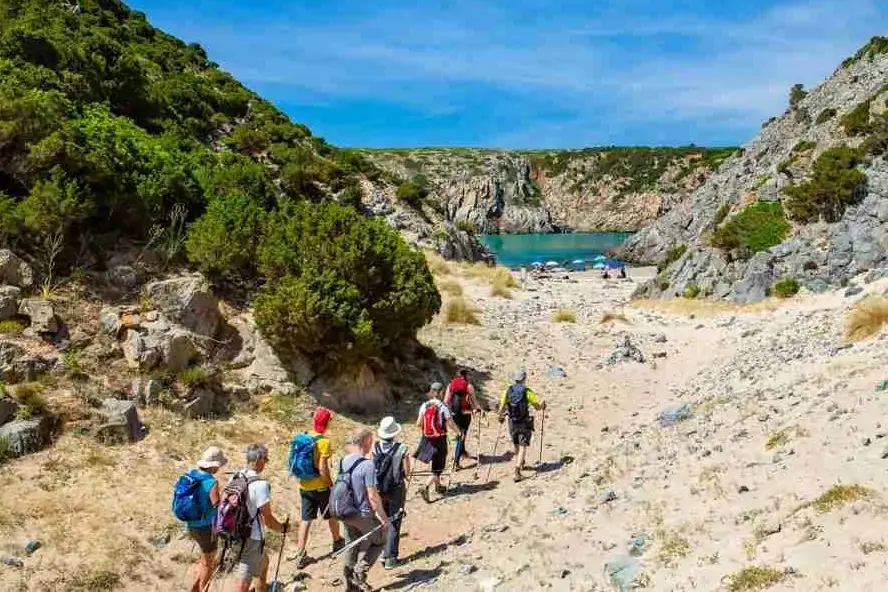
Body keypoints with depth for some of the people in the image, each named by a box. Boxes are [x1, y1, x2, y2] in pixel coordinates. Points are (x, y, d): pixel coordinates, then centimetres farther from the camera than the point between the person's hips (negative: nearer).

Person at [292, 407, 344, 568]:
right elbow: (322, 468, -22)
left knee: (305, 520, 9)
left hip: (304, 486, 5)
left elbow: (295, 461, 8)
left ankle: (300, 556, 8)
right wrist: (331, 483, -10)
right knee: (332, 515, 18)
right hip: (320, 486, -5)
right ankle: (337, 542, 37)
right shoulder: (324, 441, -20)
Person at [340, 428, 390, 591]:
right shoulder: (367, 465, -24)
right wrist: (383, 517, -12)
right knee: (379, 541, 18)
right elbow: (372, 496, -22)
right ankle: (360, 571, 6)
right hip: (364, 515, -6)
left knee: (351, 547, 19)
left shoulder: (344, 461, -2)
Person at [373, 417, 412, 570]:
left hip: (378, 489, 3)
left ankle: (382, 552, 25)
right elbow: (407, 473, -11)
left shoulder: (375, 448, -9)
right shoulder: (402, 449, -16)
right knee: (393, 524, 7)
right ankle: (390, 558, 9)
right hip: (396, 490, -3)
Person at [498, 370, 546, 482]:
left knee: (516, 445, 22)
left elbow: (501, 407, -6)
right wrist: (543, 405, 15)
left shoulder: (508, 391, -3)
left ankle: (520, 465, 42)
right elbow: (538, 406, -8)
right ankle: (517, 470, -16)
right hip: (525, 423, -3)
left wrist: (500, 417, 13)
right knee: (522, 447, -1)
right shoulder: (527, 391, -10)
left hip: (512, 423, 3)